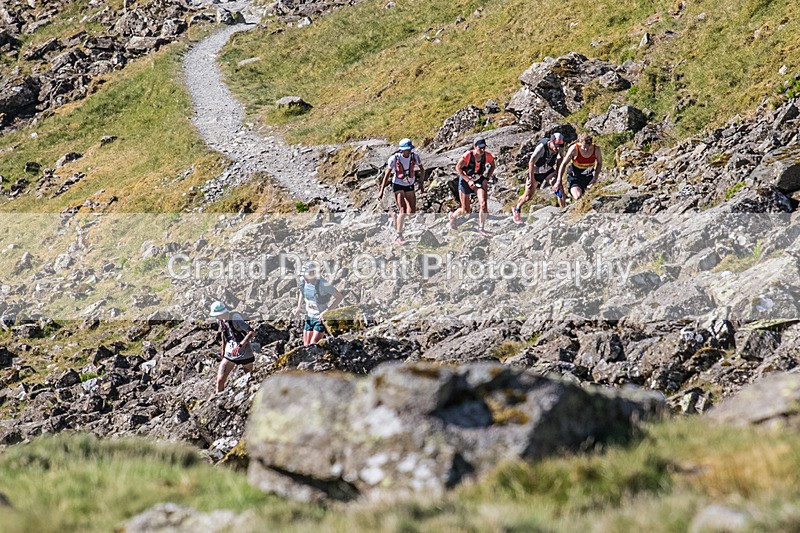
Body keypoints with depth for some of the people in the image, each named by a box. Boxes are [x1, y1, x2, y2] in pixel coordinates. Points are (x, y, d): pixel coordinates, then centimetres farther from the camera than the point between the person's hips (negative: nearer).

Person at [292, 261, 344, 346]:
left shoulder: (322, 284, -26)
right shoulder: (303, 281, -7)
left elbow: (339, 297, -22)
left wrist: (326, 312, -27)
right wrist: (299, 307, 3)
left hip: (321, 319, -6)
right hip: (309, 317, 6)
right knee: (306, 346, 8)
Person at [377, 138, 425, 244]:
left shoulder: (415, 156, -11)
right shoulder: (394, 158, -19)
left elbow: (422, 170, 6)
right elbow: (387, 174, -11)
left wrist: (421, 184, -3)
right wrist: (381, 191, -12)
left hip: (410, 186, 4)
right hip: (398, 185, -4)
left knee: (412, 212, 1)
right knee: (403, 210, -16)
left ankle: (397, 218, 30)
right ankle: (399, 236, -13)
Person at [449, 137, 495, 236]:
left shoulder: (487, 156, -17)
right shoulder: (468, 155, -27)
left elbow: (492, 166, 4)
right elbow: (458, 168, -19)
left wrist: (487, 178, -9)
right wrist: (468, 180, -25)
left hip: (479, 180, 3)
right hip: (465, 180, -3)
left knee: (484, 203, -19)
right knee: (465, 211, 2)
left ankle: (481, 228, -4)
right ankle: (453, 216, 37)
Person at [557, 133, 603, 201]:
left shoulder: (596, 149, -16)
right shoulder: (574, 149, -23)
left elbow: (599, 163, 3)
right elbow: (564, 164, -13)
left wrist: (595, 178, -6)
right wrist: (559, 181, -14)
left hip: (588, 175, 4)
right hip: (575, 174, -4)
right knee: (578, 197, -22)